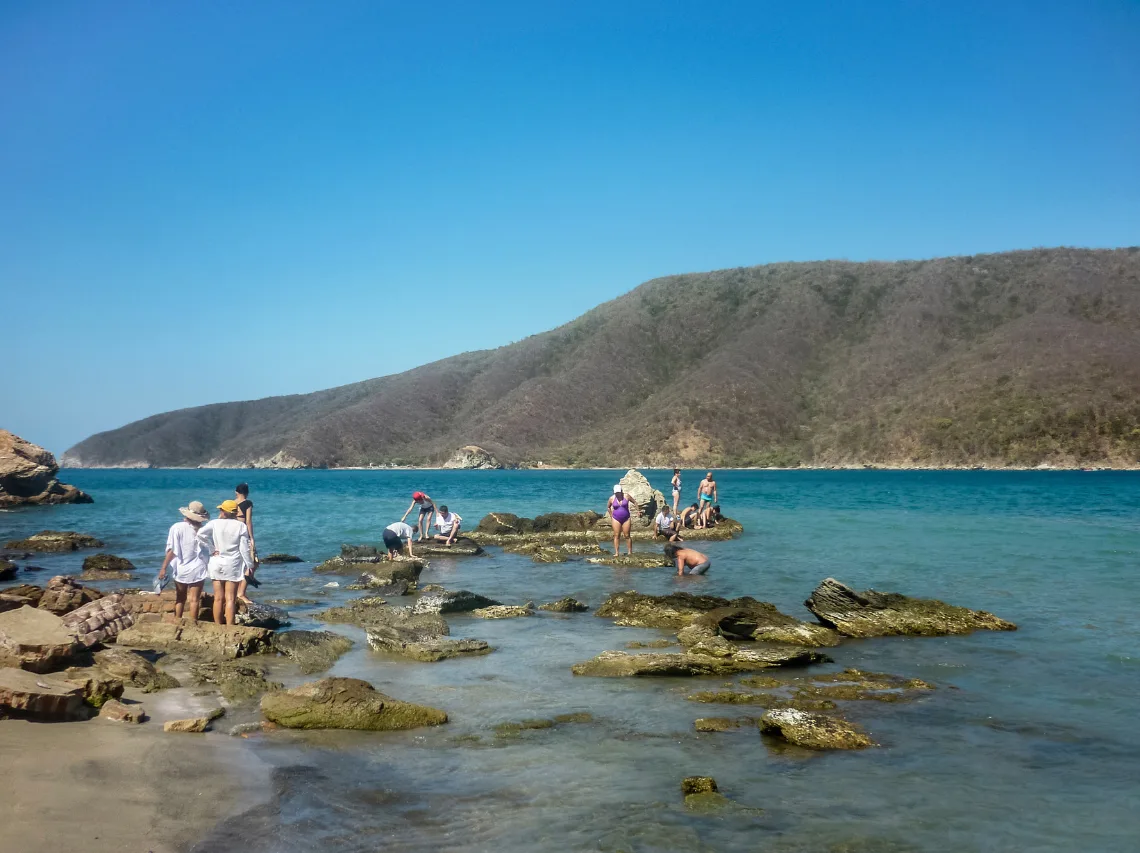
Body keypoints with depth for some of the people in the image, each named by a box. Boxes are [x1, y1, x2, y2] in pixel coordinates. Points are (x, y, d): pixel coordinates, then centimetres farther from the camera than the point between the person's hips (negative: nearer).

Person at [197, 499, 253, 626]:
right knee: (230, 598, 0)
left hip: (217, 563, 1)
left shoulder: (215, 523, -3)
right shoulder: (241, 526, -4)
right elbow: (244, 548, -5)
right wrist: (249, 565, 2)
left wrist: (212, 550, -10)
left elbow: (201, 533, -19)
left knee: (218, 598, 9)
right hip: (233, 564, -1)